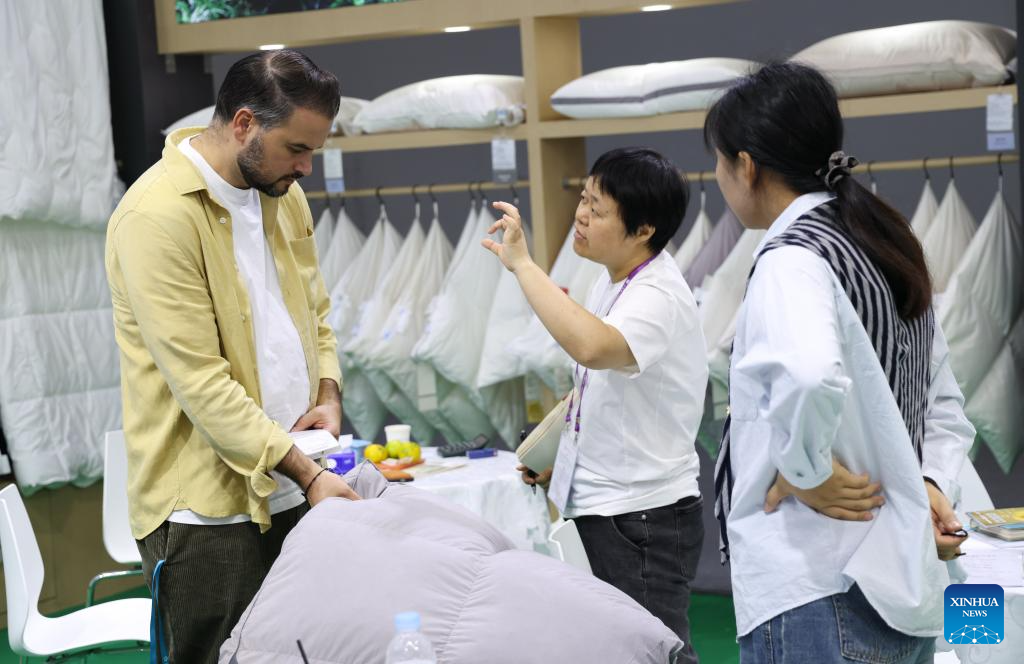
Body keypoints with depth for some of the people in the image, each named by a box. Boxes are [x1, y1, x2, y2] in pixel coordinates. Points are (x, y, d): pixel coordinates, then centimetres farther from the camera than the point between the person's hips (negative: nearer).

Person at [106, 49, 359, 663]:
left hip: (292, 492, 7)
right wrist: (307, 473, -20)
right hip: (209, 509, -7)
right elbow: (200, 380, -20)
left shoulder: (282, 193, 10)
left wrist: (328, 392, 2)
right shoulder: (158, 214, -17)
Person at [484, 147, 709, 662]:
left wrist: (521, 263, -38)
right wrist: (562, 459, 14)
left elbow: (592, 347, -44)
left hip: (646, 518, -10)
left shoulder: (658, 296, -22)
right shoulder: (611, 283, 6)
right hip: (601, 505, 10)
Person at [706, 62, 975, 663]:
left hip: (819, 599, -9)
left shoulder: (793, 260, -14)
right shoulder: (886, 252, 14)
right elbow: (946, 405, 21)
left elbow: (808, 377, -36)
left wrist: (804, 472, -19)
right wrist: (931, 484, 6)